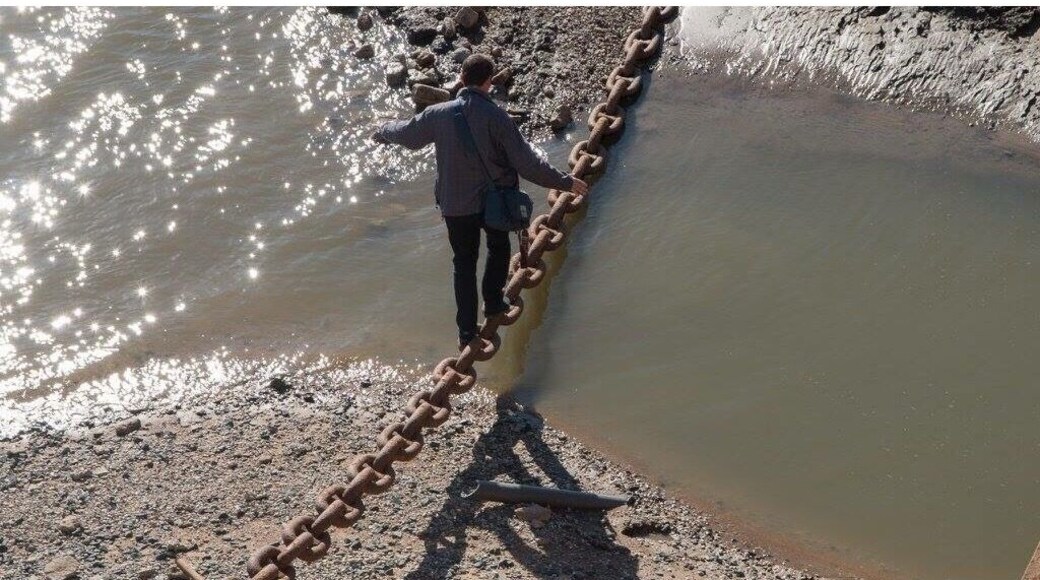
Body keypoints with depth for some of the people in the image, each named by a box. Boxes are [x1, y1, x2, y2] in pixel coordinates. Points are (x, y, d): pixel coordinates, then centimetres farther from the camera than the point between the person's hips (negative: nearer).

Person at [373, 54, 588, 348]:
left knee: (464, 262, 15)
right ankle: (493, 302, 32)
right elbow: (527, 162, -18)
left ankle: (466, 330, 16)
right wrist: (565, 182, -8)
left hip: (455, 204, 2)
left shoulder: (439, 114, -9)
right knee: (499, 247, 28)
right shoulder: (496, 118, -18)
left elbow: (408, 134, 11)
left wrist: (384, 132, 33)